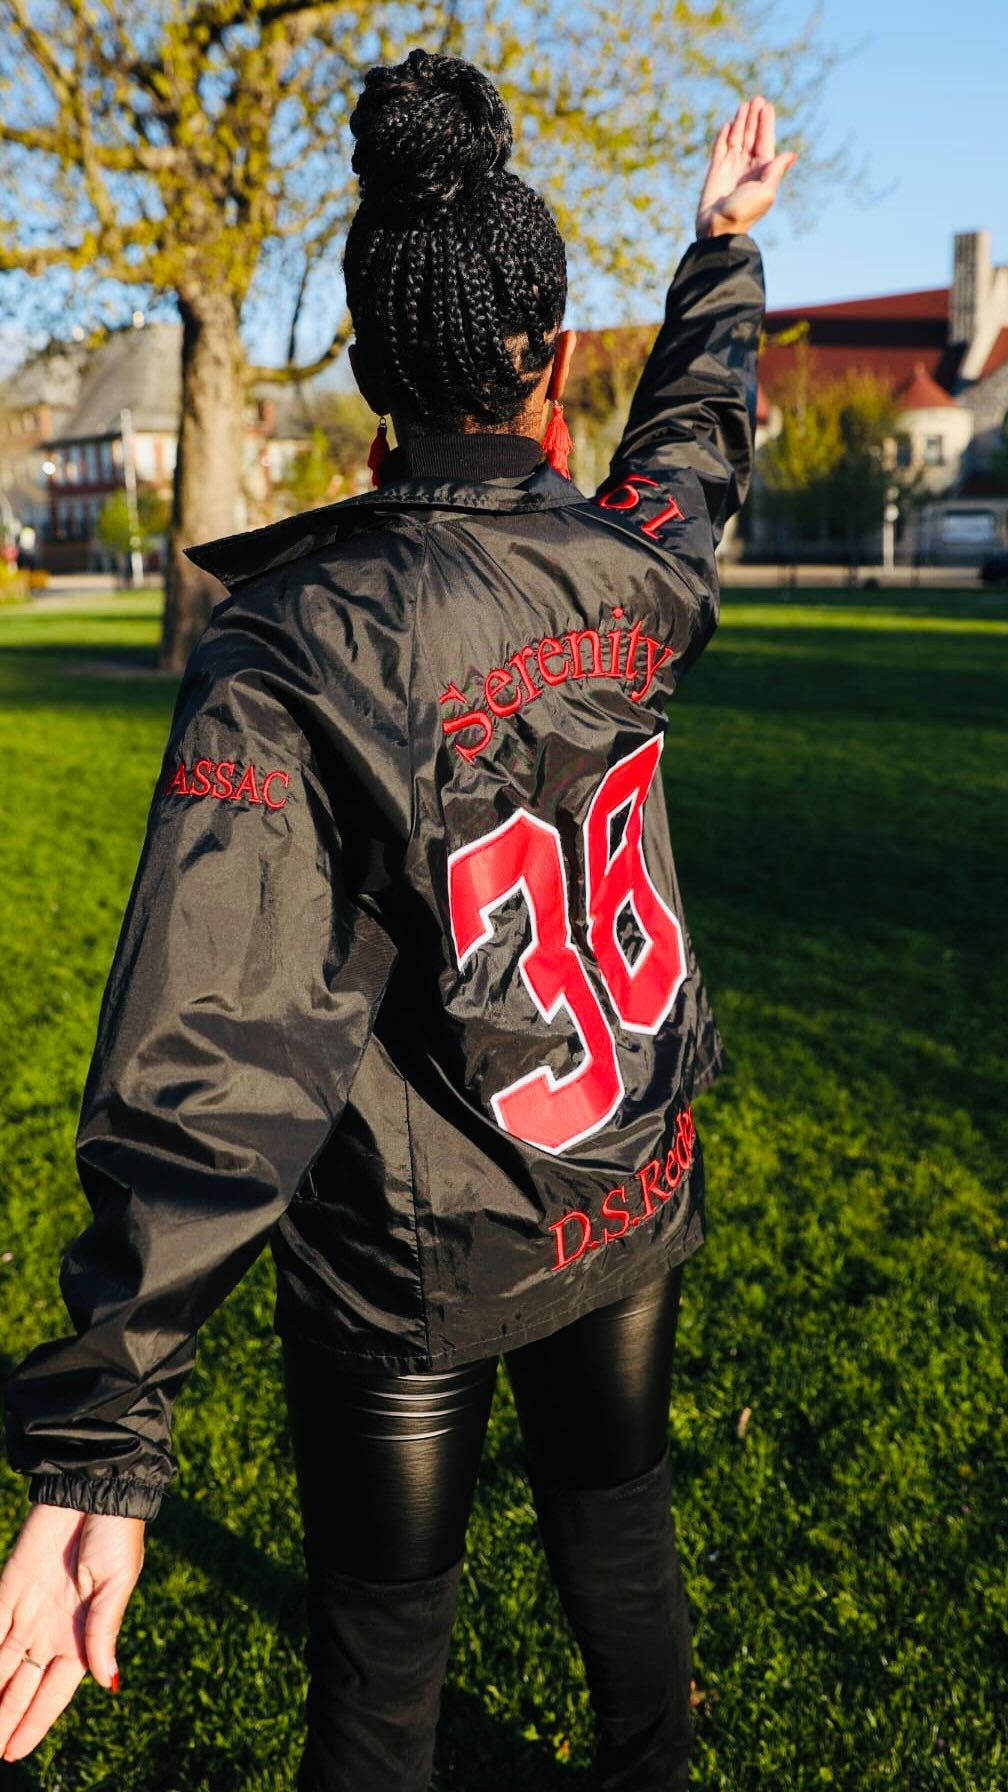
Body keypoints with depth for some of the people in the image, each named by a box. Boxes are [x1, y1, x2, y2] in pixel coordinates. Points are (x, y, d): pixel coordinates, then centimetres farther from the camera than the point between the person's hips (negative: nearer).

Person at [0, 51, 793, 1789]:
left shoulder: (289, 654, -25)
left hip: (411, 1270, -4)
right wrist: (725, 244, 34)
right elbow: (700, 427, 15)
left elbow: (216, 1070, -29)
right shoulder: (634, 571, -11)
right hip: (639, 1206, 4)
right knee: (623, 1547, 28)